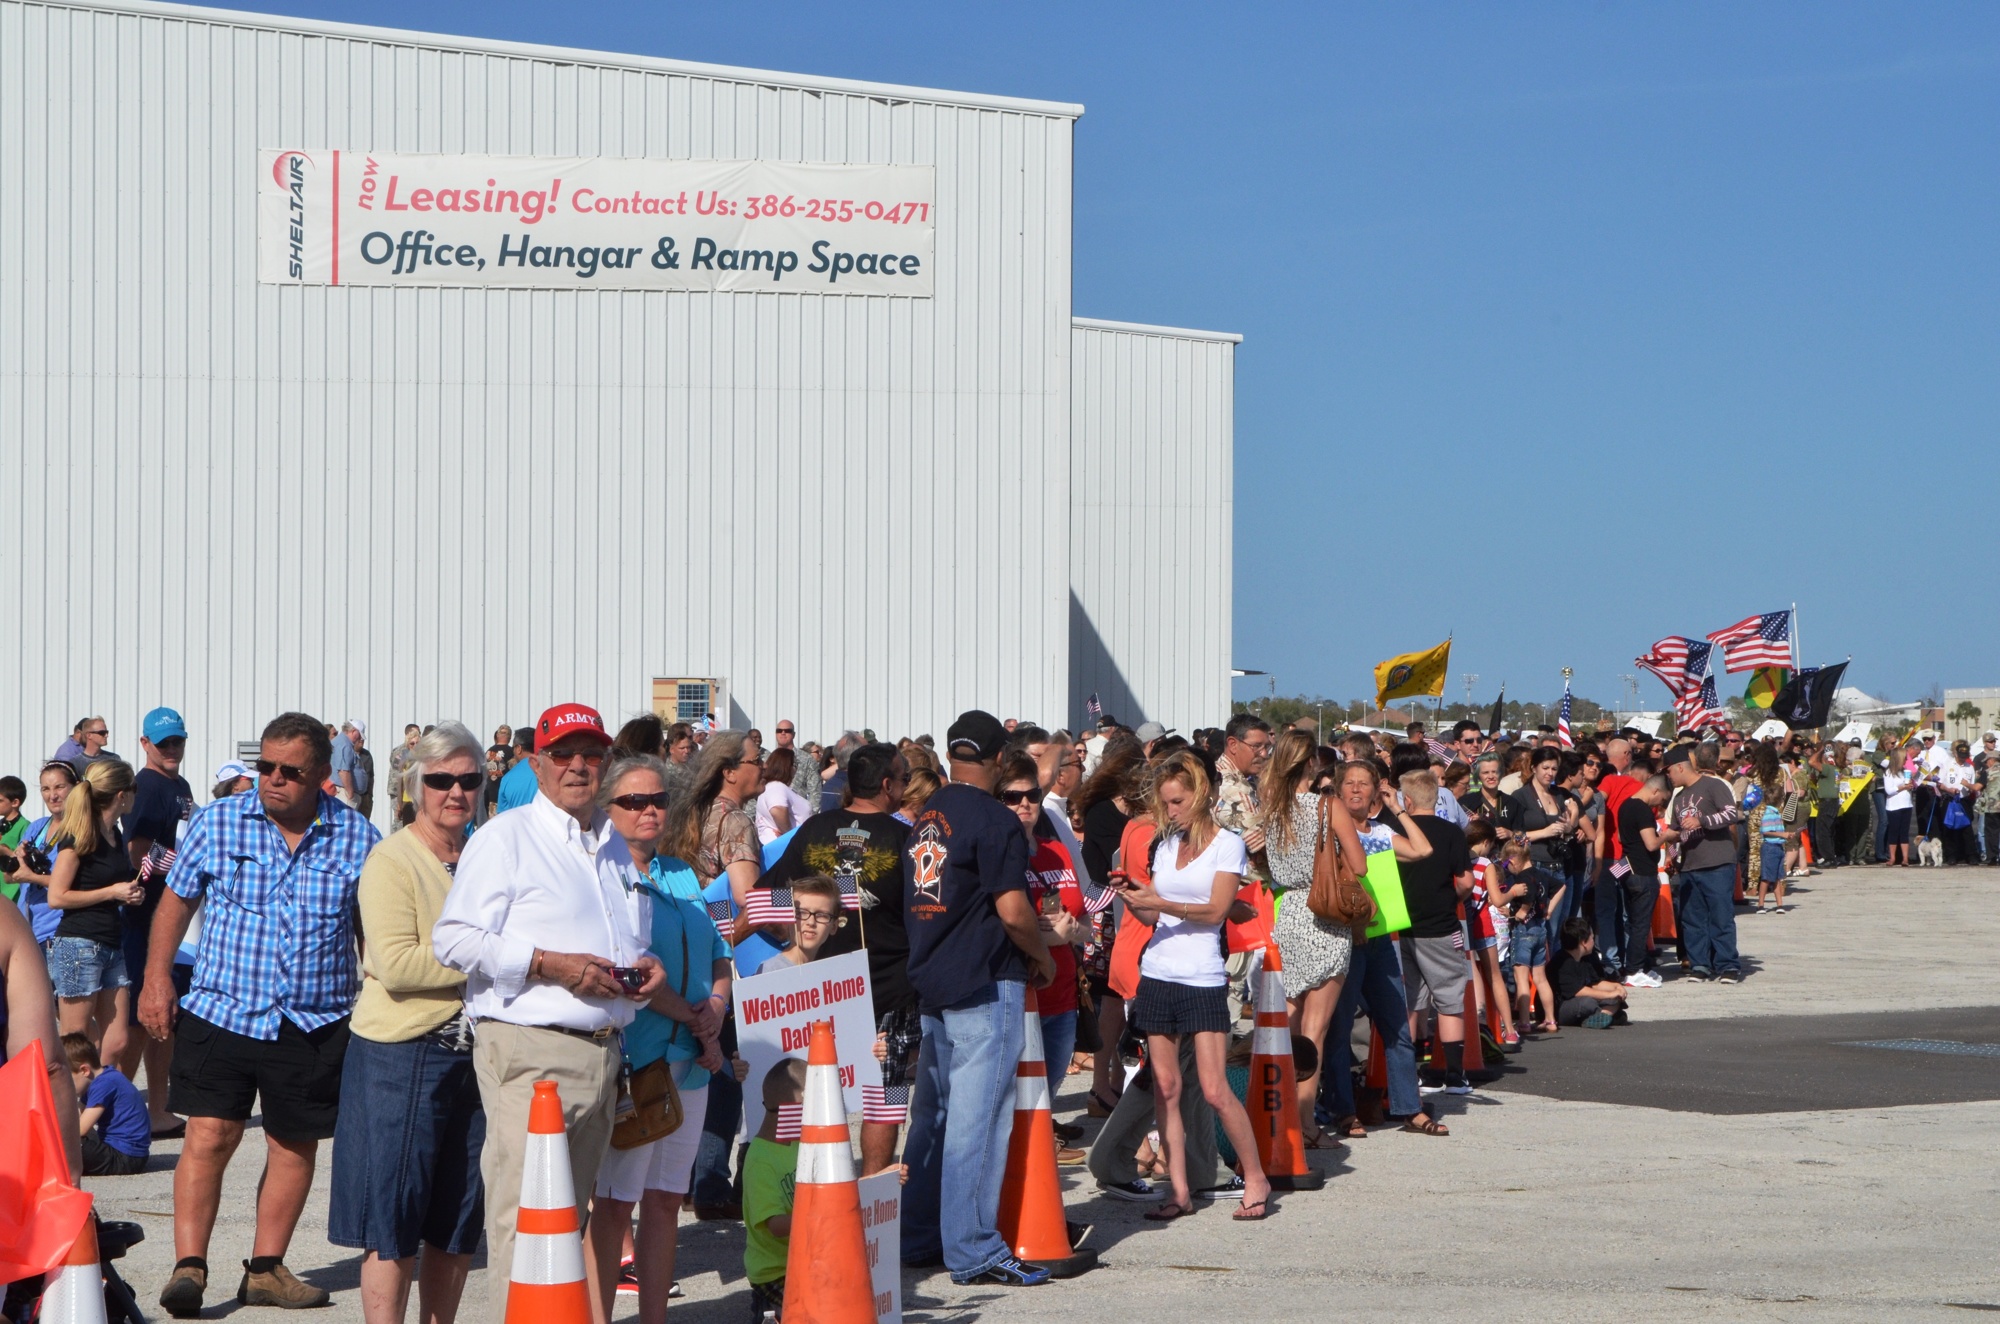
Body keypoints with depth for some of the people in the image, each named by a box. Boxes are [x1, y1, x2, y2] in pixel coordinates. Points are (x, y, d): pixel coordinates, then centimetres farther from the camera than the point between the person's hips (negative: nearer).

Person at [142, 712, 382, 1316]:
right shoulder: (216, 824, 1)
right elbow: (176, 901, 10)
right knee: (210, 1136, -9)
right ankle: (189, 1266, -4)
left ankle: (265, 1268, 18)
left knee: (295, 1145, 7)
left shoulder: (357, 838, 0)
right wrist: (157, 980, 3)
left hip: (315, 1022, 1)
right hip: (220, 1011, -1)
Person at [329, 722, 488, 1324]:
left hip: (474, 1052, 6)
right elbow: (395, 963, -17)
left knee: (459, 1221, 10)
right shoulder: (393, 859, -7)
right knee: (393, 1225, -2)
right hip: (402, 1054, -6)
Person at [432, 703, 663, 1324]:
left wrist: (646, 964, 8)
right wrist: (549, 964, -16)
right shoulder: (505, 837, -2)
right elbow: (454, 939, -10)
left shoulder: (615, 847, 20)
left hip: (602, 1054, 7)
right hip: (529, 1052, -7)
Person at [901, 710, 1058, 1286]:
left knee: (933, 1110, 15)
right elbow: (1012, 911, -20)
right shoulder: (994, 821, -14)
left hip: (929, 980, 8)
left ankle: (918, 1237, 20)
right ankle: (972, 1250, -6)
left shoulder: (924, 818, 10)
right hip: (984, 984, -8)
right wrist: (1042, 957, -2)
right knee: (978, 1115, -6)